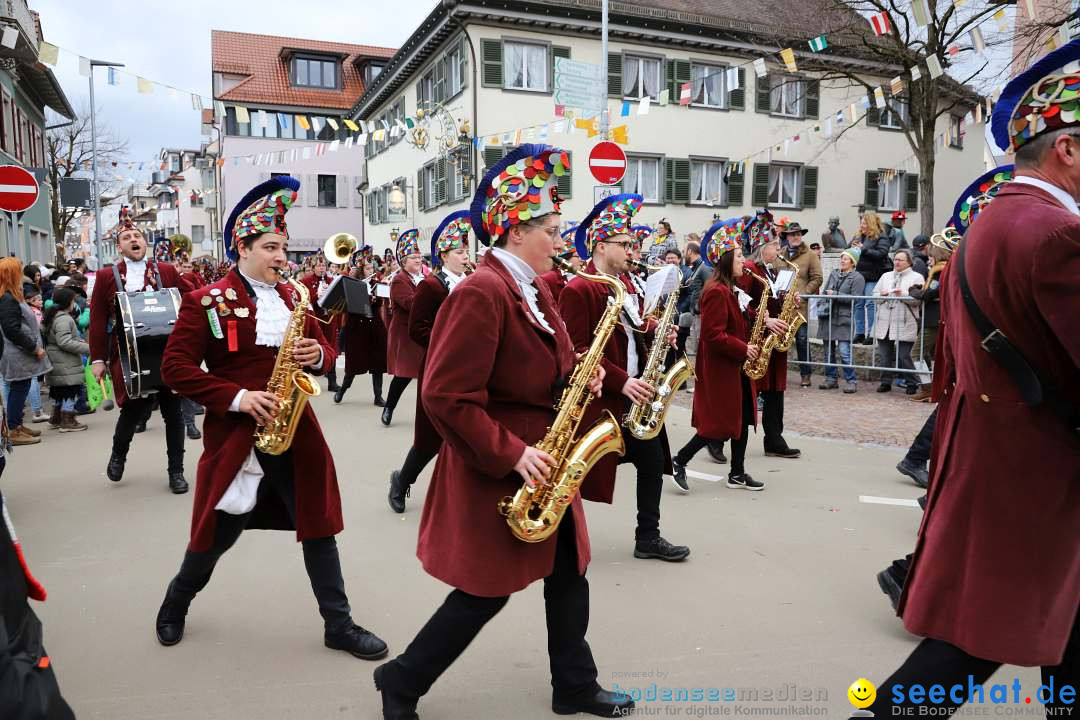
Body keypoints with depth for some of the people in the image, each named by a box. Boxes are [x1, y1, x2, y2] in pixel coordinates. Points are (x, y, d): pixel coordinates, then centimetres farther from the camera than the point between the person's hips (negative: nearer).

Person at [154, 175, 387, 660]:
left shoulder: (293, 298, 10)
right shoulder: (206, 302, -6)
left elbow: (325, 350, 14)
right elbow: (175, 367, -10)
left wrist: (318, 355, -11)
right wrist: (236, 397, -20)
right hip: (234, 434, -4)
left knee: (318, 524, 4)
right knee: (217, 533, 10)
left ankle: (338, 625, 15)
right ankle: (176, 603, 40)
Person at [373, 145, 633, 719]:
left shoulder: (533, 289, 8)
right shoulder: (481, 294, -22)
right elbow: (445, 397, -26)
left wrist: (577, 378, -2)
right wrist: (512, 455, -25)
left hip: (544, 462, 9)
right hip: (497, 469, -9)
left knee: (569, 569, 15)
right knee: (487, 591, 4)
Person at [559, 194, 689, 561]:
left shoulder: (629, 284, 12)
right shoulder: (578, 290, -16)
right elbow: (579, 351, -20)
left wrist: (655, 332, 0)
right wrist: (622, 381, -24)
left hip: (634, 393, 8)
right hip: (597, 397, -8)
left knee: (653, 462, 11)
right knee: (580, 473, 2)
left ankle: (648, 538, 25)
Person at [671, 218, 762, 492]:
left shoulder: (733, 290, 13)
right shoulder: (716, 292, -19)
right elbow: (713, 335, -24)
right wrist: (743, 349, -20)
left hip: (737, 366, 10)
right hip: (721, 367, -10)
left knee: (743, 417, 11)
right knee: (720, 423, -5)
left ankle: (737, 473, 20)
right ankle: (679, 461, 8)